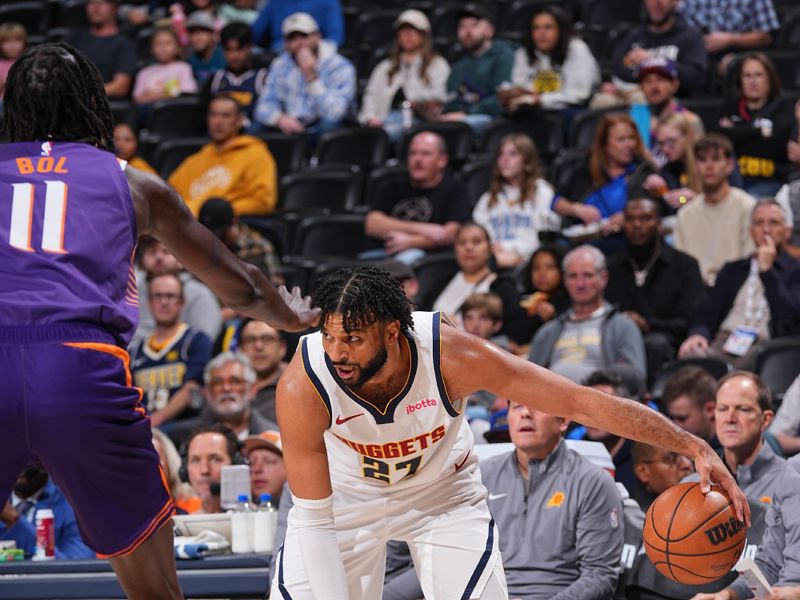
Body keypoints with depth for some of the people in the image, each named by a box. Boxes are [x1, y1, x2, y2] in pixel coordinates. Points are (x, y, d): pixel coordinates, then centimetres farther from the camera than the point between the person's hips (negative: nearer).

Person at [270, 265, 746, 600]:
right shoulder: (302, 386, -35)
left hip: (444, 490, 0)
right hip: (345, 492, 0)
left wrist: (694, 447, -34)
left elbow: (584, 403, -30)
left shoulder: (451, 355, -36)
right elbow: (313, 520, -28)